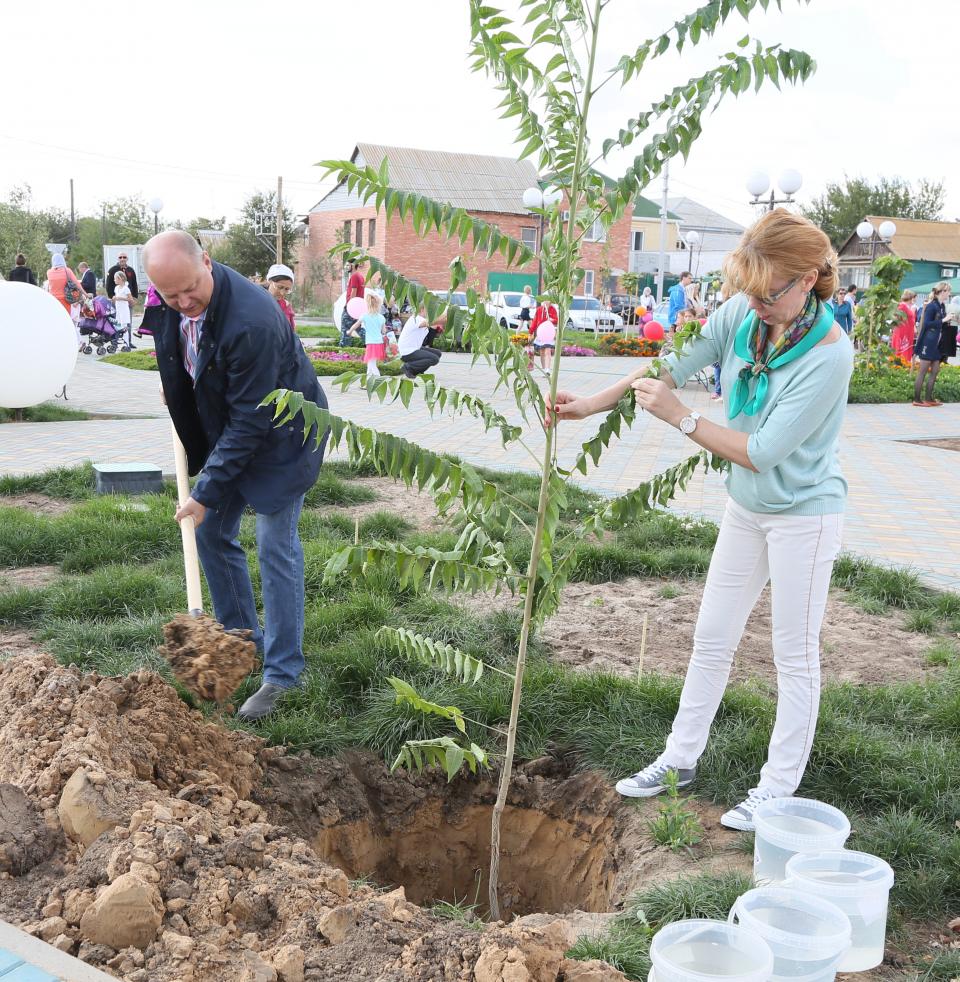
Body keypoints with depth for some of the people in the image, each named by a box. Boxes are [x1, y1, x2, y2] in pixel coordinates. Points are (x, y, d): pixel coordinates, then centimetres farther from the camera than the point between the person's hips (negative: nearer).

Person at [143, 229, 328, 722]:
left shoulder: (251, 321, -36)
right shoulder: (171, 302, -11)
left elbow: (251, 419, -30)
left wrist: (207, 491, -26)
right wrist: (173, 389, 10)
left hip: (277, 435, -8)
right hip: (223, 429, 8)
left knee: (275, 548, -6)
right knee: (211, 534, 12)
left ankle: (282, 673, 4)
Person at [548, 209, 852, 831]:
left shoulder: (829, 355, -28)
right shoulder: (744, 314, -11)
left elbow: (761, 452, -28)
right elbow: (674, 364, -3)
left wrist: (680, 417, -26)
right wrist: (595, 402, -8)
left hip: (803, 514, -6)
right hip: (746, 506, 7)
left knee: (796, 655, 7)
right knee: (712, 639, 16)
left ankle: (779, 787, 23)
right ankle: (681, 758, 31)